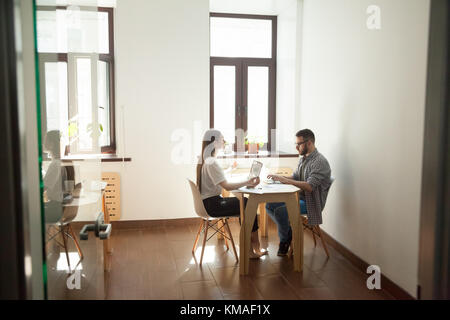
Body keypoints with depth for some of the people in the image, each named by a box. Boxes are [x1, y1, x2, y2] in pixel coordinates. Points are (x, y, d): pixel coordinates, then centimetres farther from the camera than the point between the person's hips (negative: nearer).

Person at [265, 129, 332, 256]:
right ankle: (288, 231, 9)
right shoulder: (303, 159, 11)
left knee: (280, 211, -26)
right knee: (269, 206, -2)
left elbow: (309, 187, -28)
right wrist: (279, 177, -4)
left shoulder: (320, 162, -19)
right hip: (298, 197, 9)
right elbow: (295, 177, 15)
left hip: (311, 202, -9)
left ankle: (285, 240, 1)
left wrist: (285, 180, -27)